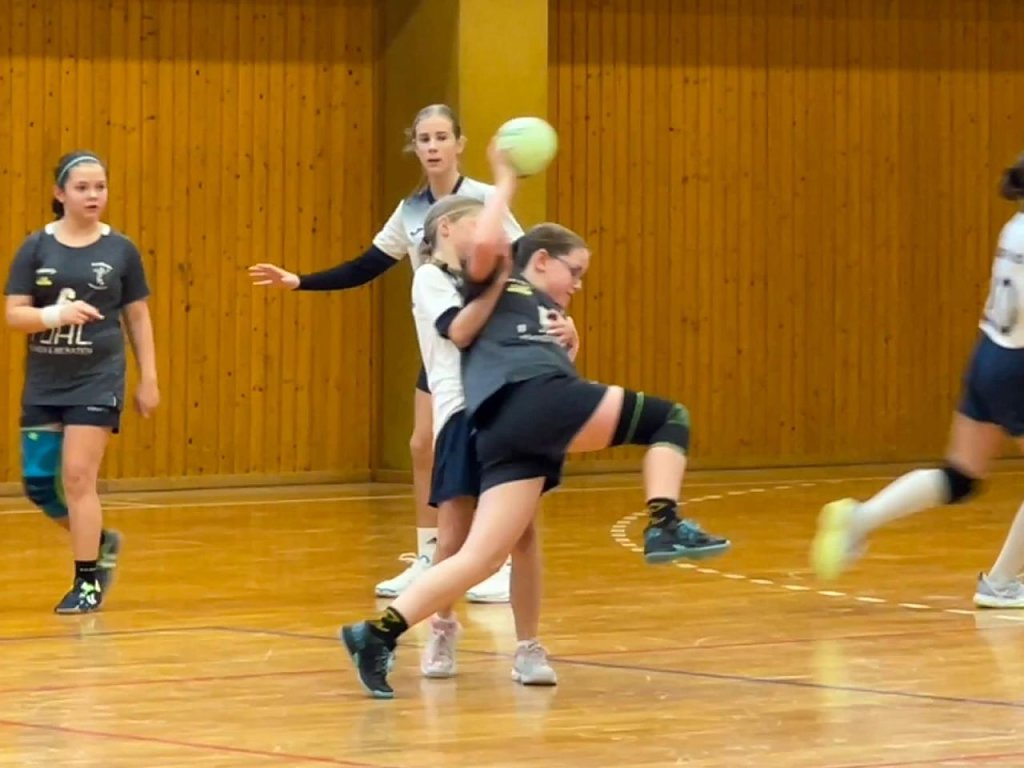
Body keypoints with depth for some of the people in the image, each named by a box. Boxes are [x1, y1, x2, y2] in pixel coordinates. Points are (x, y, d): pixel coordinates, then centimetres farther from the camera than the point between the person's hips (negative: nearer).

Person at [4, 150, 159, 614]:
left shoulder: (120, 250, -1)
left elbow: (138, 317, 7)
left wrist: (149, 379, 5)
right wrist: (56, 314, -23)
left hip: (97, 380, -2)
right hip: (44, 383, 3)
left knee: (78, 476, -9)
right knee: (38, 482, 4)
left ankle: (87, 583, 1)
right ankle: (99, 542, 29)